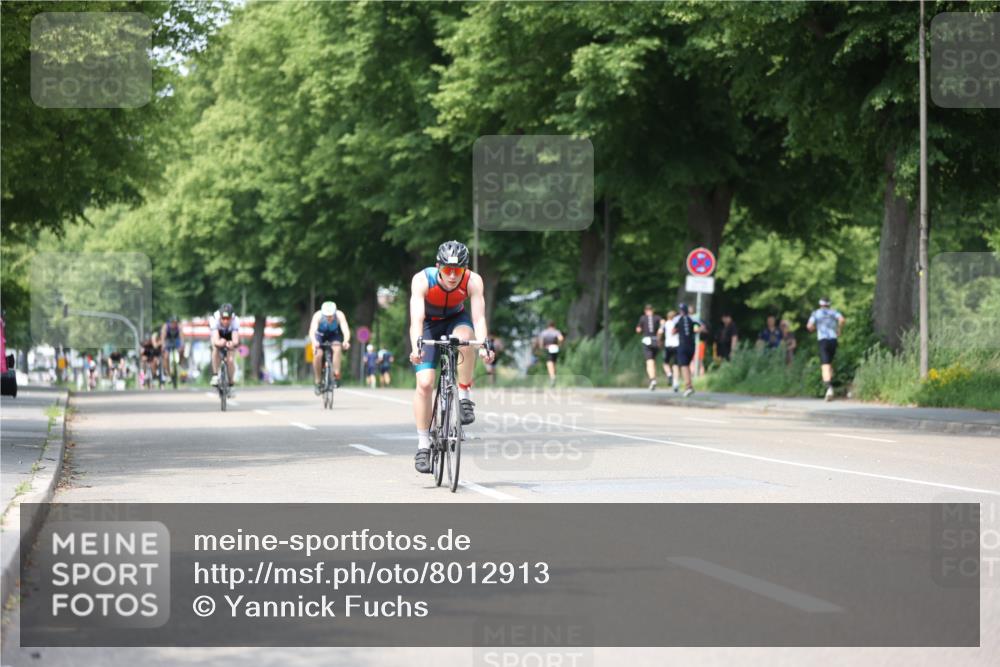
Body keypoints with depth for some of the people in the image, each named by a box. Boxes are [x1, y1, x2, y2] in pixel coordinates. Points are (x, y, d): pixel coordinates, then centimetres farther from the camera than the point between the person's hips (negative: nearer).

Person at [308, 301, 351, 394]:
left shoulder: (339, 315, -32)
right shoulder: (318, 316, -34)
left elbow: (346, 330, -42)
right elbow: (312, 331, -45)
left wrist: (346, 341, -62)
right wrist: (314, 342, -65)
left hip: (334, 335, 0)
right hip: (320, 335, 0)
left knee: (337, 349, -30)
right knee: (318, 354, -24)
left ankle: (336, 376, -22)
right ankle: (318, 382, -7)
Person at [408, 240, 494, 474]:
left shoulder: (473, 281, -28)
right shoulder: (422, 280, -31)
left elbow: (479, 317, -36)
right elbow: (416, 317, -40)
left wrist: (484, 345, -54)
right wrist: (416, 347, -57)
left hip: (456, 320, 1)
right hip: (429, 325, -1)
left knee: (464, 338, -36)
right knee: (425, 383, -14)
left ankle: (465, 395, -15)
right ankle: (423, 445, -3)